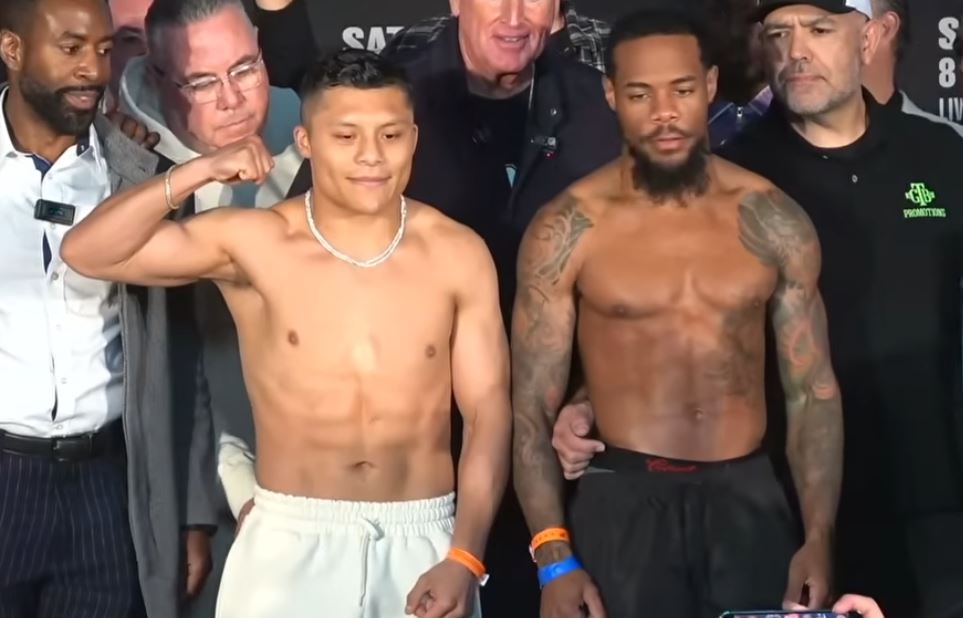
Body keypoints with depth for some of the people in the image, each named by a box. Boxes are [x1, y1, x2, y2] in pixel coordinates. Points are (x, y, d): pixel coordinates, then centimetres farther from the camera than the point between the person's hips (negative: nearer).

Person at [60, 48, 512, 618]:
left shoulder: (458, 254, -4)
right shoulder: (253, 242, -6)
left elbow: (489, 410, -4)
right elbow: (86, 252, -9)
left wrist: (463, 560, -12)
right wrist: (197, 174, -20)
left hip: (422, 541, 1)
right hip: (290, 540, -1)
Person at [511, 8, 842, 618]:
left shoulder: (774, 221, 0)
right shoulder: (567, 230, -6)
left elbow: (813, 390, 4)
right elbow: (532, 406, -4)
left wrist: (819, 535, -7)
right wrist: (555, 558, -13)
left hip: (748, 499, 2)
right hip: (625, 502, -1)